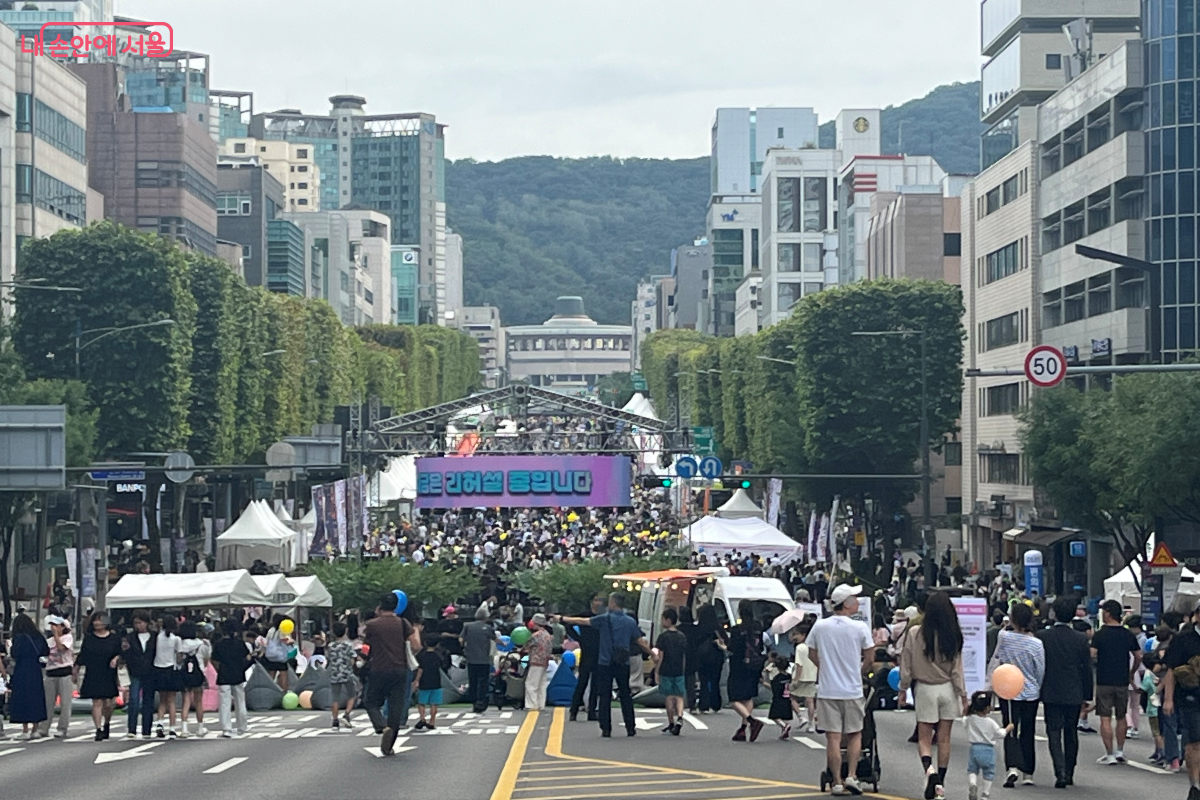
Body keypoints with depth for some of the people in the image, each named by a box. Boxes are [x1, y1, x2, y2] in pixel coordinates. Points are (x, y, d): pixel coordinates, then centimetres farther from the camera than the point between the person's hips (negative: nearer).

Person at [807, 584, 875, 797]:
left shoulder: (819, 626, -2)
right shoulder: (860, 628, -8)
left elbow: (812, 655, 10)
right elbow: (869, 659, -1)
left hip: (827, 691, 1)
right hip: (852, 690, -1)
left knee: (833, 737, 2)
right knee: (854, 734, 14)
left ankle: (837, 782, 4)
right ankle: (851, 776, 5)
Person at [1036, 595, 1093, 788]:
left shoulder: (1042, 636, -7)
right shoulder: (1081, 639, -3)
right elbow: (1087, 669, 1)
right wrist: (1087, 696, 10)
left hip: (1050, 693, -2)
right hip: (1074, 694, 2)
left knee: (1054, 734, -1)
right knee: (1071, 734, 15)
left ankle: (1060, 774, -16)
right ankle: (1069, 774, 21)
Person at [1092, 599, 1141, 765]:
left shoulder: (1099, 635, -9)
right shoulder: (1128, 635, 3)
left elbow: (1091, 655, -17)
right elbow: (1139, 657, 7)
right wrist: (1131, 674, 19)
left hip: (1104, 682, -4)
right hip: (1122, 682, 4)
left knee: (1105, 718, -1)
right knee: (1121, 717, 16)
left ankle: (1109, 754, -3)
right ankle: (1120, 752, 19)